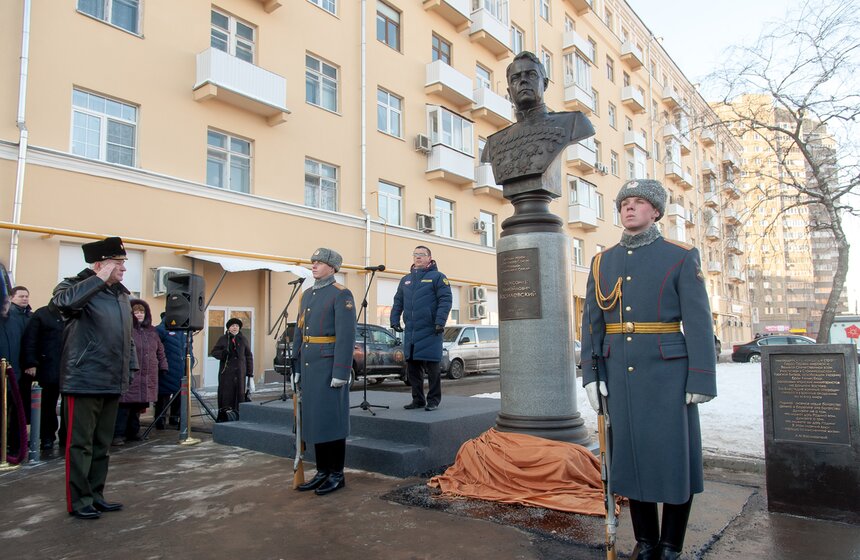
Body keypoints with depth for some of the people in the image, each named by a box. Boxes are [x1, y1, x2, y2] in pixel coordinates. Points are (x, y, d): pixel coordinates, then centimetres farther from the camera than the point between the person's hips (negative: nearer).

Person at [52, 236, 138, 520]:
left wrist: (131, 367, 17)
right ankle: (78, 501, 14)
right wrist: (100, 279, -23)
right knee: (80, 444, 3)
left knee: (102, 445, 15)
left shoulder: (121, 294, 15)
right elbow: (64, 301, -32)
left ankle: (96, 495, 26)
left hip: (112, 383, 7)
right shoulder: (76, 286, -5)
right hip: (83, 381, -7)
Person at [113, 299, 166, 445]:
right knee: (124, 406, -7)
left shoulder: (152, 331, 17)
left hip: (147, 378, 6)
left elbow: (160, 351, 24)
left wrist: (163, 366, 19)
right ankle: (118, 434, 0)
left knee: (138, 406, 11)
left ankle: (133, 432, 21)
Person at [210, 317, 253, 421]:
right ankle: (224, 414, 1)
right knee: (226, 391, -5)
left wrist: (250, 371, 7)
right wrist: (223, 353, -15)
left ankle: (238, 414, 7)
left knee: (239, 391, 1)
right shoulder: (223, 339, 7)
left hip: (239, 371, 2)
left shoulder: (243, 340, 11)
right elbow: (214, 352, 7)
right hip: (226, 371, -1)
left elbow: (249, 356, 12)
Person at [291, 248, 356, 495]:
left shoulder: (341, 295, -8)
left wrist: (340, 372, -20)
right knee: (313, 418, 11)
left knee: (331, 418, -1)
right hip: (308, 366, 8)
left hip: (329, 365, -8)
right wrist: (296, 366, 15)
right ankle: (322, 472, 23)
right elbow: (299, 332, 18)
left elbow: (346, 336, -16)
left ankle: (337, 475, 12)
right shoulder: (307, 294, 16)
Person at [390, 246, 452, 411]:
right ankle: (418, 399, 19)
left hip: (430, 331, -6)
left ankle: (433, 400, 10)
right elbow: (398, 302, 21)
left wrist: (440, 322, -18)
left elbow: (446, 300, -9)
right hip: (410, 331, 6)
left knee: (431, 366, -1)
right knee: (412, 367, 8)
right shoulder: (406, 280, 18)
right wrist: (394, 320, 9)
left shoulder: (437, 277, 0)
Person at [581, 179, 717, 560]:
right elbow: (592, 324, 8)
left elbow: (698, 322, -6)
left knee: (674, 455, 4)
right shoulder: (602, 262, 8)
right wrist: (591, 374, 1)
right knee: (631, 453, 9)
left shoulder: (681, 257, -2)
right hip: (619, 373, 3)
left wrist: (701, 380, -11)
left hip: (668, 371, -3)